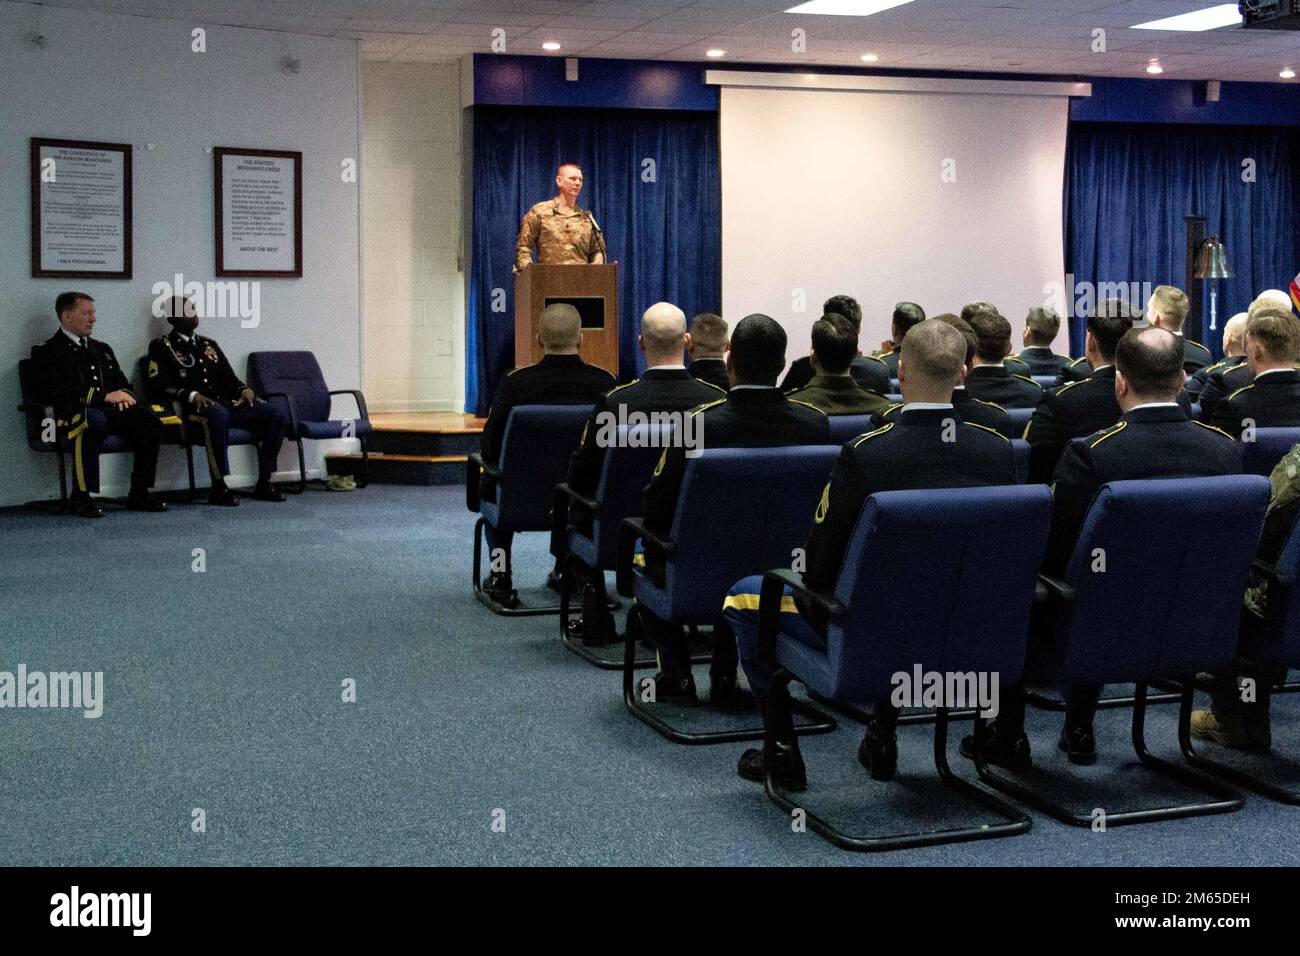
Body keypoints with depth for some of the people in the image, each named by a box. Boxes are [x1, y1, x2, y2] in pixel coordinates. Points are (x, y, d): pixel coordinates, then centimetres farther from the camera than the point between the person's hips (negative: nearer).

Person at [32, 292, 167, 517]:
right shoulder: (47, 352, 7)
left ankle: (139, 494, -14)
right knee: (95, 421, -42)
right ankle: (81, 497, -32)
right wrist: (104, 397, -13)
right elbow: (55, 393, -9)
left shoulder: (102, 349, 29)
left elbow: (124, 384, 29)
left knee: (150, 420, -24)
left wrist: (124, 395, 1)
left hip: (111, 410, 6)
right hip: (74, 414, -6)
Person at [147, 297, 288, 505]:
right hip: (193, 409, -6)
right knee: (218, 414, -43)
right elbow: (157, 385, -5)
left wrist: (243, 390, 0)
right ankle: (218, 488, -36)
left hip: (225, 404, 6)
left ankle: (264, 483, -12)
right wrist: (191, 396, -20)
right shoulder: (162, 347, 8)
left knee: (277, 414, -14)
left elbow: (229, 378, 24)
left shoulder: (209, 345, 27)